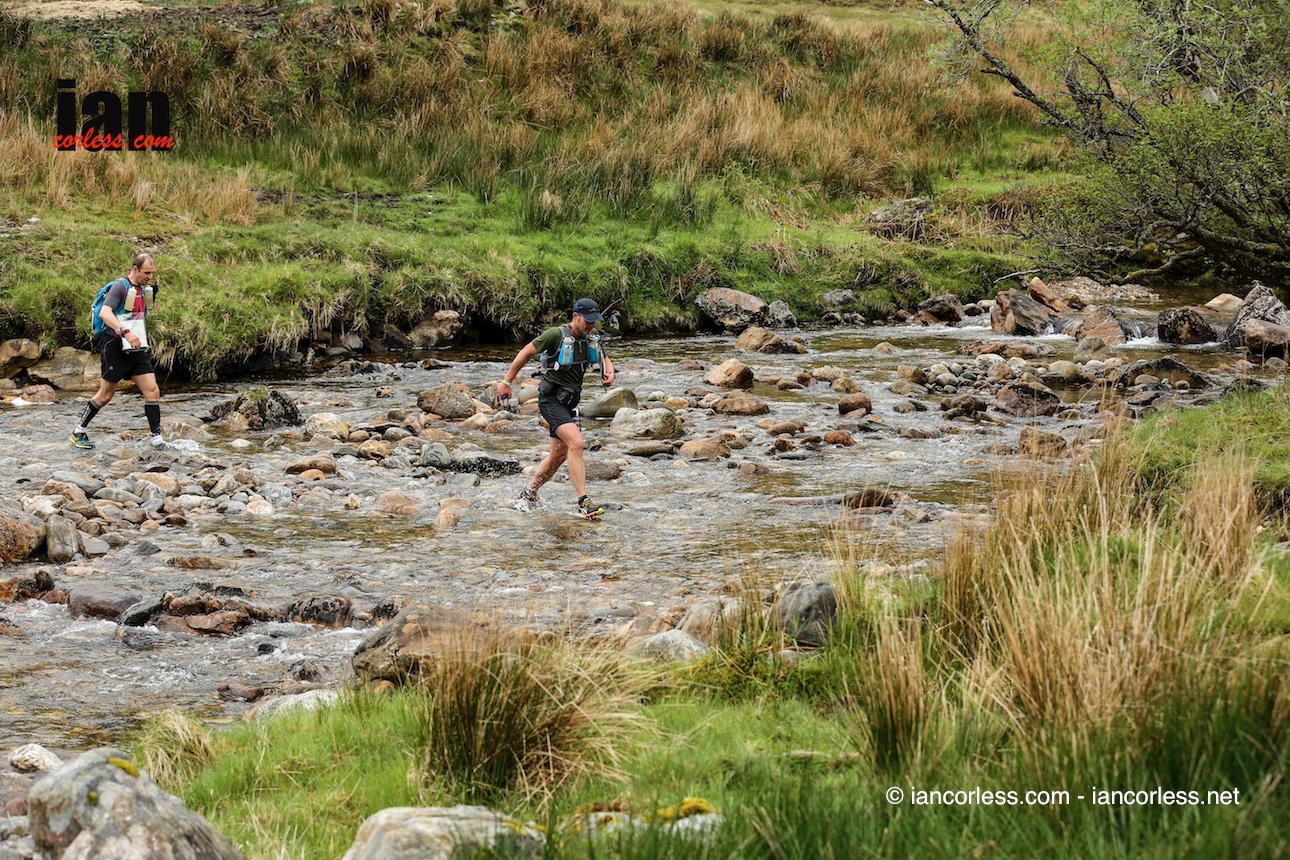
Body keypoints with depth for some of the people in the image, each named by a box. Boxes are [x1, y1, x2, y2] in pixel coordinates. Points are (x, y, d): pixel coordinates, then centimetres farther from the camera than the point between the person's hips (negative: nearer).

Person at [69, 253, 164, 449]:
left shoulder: (144, 289, 12)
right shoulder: (120, 287, -14)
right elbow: (105, 313, -30)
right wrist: (125, 332, -40)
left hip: (136, 349, 7)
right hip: (116, 348, -7)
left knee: (152, 391, -4)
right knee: (105, 395, 2)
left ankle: (157, 439, -1)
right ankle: (79, 432, 17)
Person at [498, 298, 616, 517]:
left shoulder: (591, 339, 5)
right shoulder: (556, 335, -16)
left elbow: (605, 360, 23)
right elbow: (526, 353, -8)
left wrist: (610, 373, -1)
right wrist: (507, 382, -5)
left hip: (569, 402, 8)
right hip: (551, 399, -8)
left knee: (559, 455, 13)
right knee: (576, 442, -24)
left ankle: (527, 495, 31)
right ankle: (583, 502, -25)